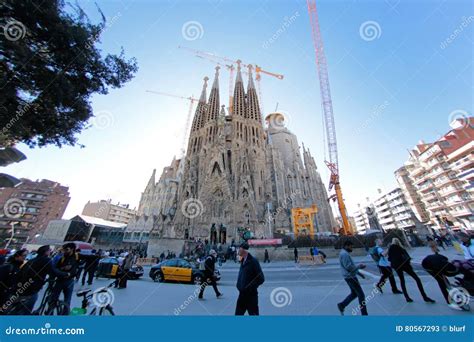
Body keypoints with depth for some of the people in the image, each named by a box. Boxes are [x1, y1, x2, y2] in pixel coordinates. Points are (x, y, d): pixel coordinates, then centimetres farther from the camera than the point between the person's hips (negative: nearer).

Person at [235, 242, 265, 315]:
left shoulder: (253, 261, -18)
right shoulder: (243, 261, 5)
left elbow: (261, 278, -18)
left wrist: (250, 287, -16)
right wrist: (239, 286, 5)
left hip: (251, 294, -7)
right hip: (242, 293, 7)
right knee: (238, 313, 14)